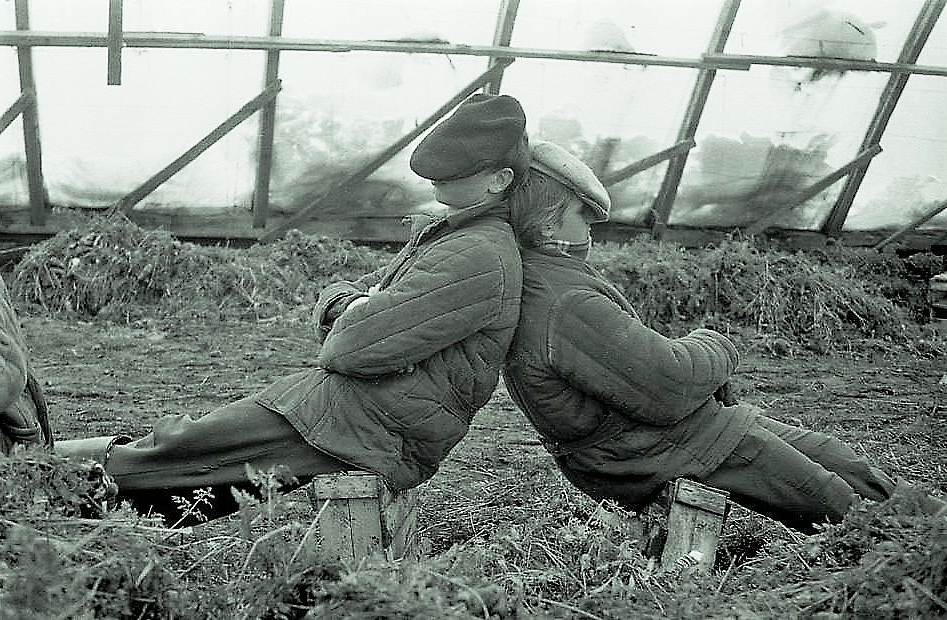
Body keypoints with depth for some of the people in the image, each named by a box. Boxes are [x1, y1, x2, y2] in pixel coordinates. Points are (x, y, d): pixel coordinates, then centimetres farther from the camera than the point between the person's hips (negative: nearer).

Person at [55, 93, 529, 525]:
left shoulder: (481, 260, -19)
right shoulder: (439, 233, 17)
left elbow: (358, 348, -23)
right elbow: (336, 297, 18)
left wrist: (356, 323, 0)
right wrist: (345, 306, -6)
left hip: (371, 427, -9)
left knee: (192, 450, -5)